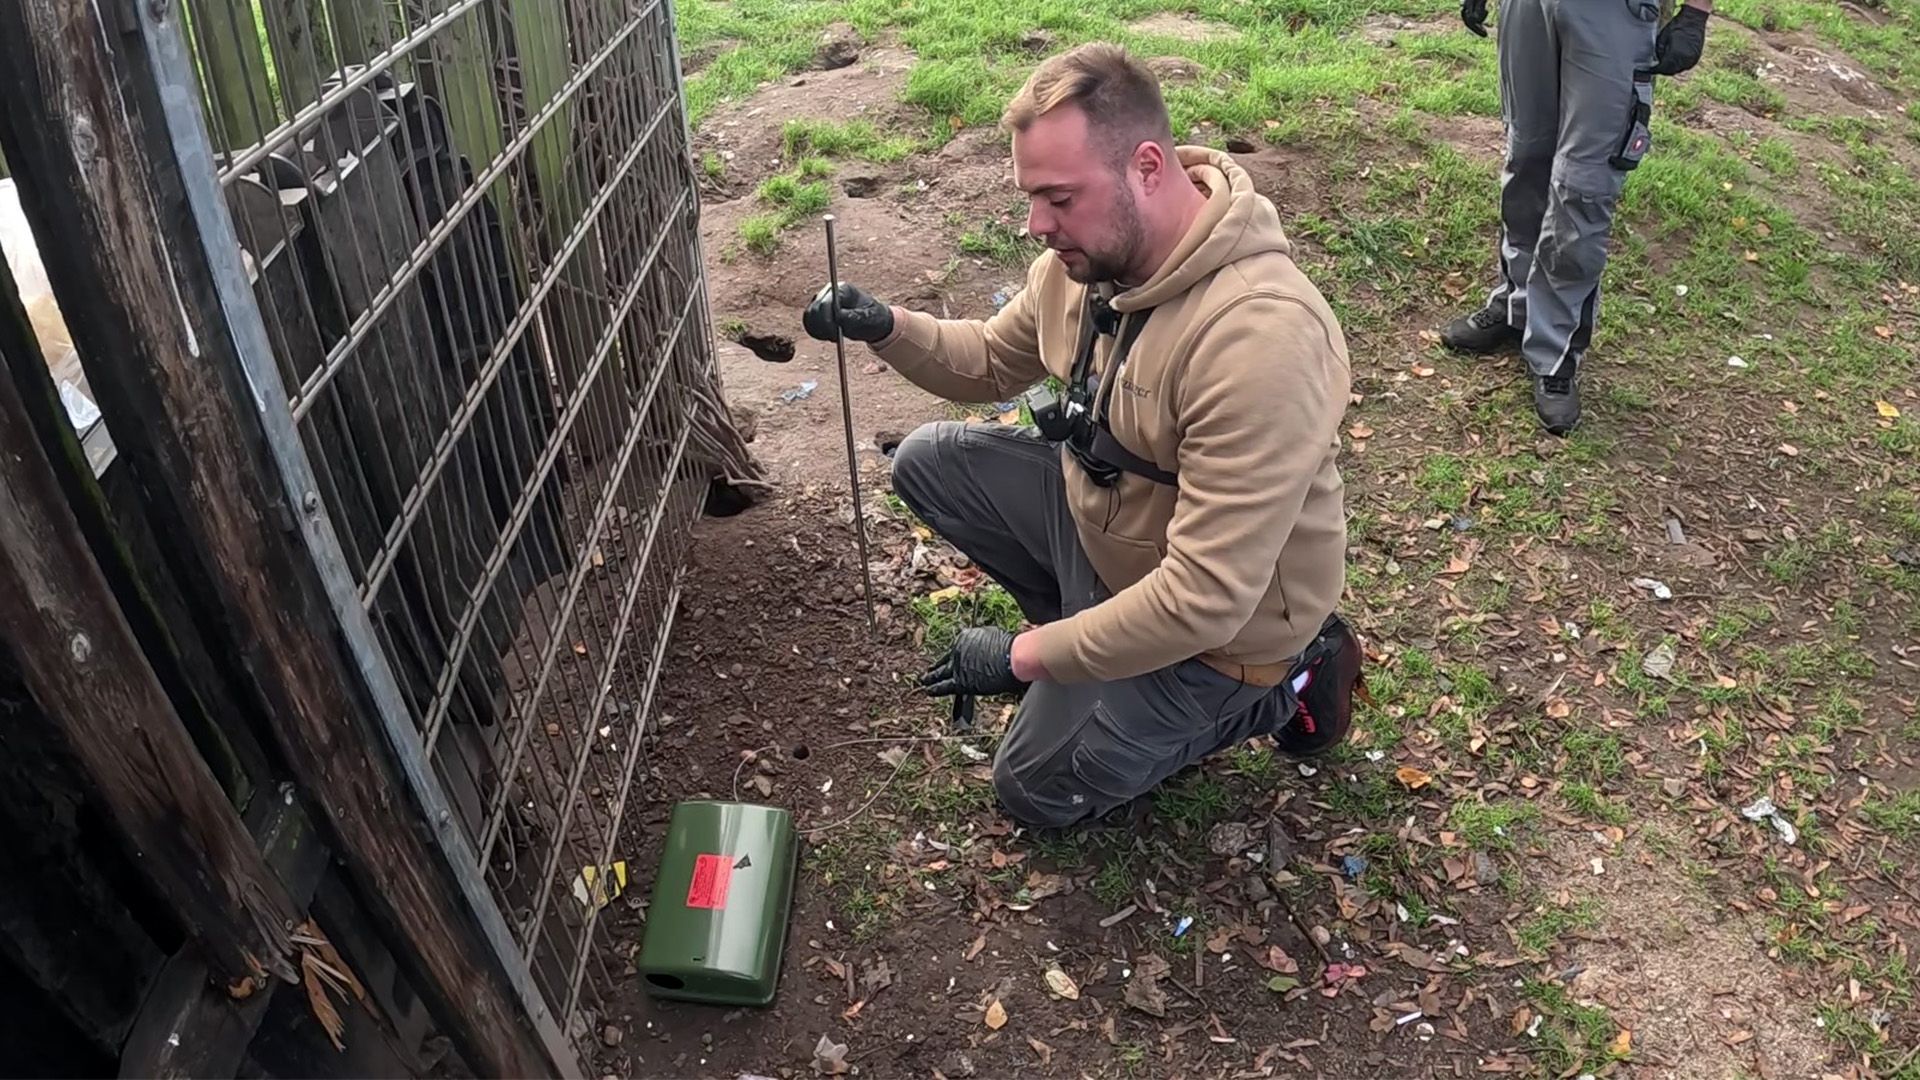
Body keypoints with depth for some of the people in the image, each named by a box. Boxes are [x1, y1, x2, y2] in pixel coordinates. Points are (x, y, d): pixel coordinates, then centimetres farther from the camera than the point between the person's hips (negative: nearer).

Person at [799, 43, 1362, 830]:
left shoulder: (1259, 337, -38)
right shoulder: (1085, 255, -11)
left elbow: (1204, 600, -36)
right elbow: (993, 363, 9)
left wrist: (1028, 656, -25)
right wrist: (889, 328, -11)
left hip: (1215, 623, -7)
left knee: (1037, 789, 6)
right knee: (928, 463, 3)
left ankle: (1280, 685, 13)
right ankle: (1089, 627, 12)